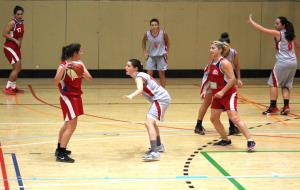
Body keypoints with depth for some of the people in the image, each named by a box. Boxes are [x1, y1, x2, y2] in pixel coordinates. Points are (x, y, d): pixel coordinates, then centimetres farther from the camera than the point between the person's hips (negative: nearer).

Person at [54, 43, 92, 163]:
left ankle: (60, 148, 36)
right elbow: (56, 82, -32)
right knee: (71, 126, -14)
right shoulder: (63, 66, -19)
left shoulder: (80, 64, 3)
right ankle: (61, 155, -12)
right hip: (68, 98, -9)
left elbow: (90, 78, -4)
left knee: (68, 124, 21)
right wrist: (64, 69, -42)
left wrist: (83, 73, -24)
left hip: (76, 97, 9)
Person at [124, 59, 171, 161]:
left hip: (161, 99, -11)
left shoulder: (139, 77, -18)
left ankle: (154, 153, -31)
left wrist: (131, 95, -58)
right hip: (159, 98, 11)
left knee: (149, 123, -23)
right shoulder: (140, 75, 11)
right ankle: (159, 146, 44)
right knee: (151, 122, 28)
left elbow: (140, 89, -40)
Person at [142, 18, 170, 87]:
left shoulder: (163, 33, -16)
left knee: (161, 74, 5)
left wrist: (167, 52, -3)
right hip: (151, 56, 1)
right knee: (149, 74, -2)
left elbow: (167, 42, 2)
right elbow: (143, 43, 7)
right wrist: (145, 53, 0)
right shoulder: (147, 34, -13)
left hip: (161, 56, -1)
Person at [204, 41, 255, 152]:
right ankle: (225, 140, 23)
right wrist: (205, 90, 8)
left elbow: (232, 79, -22)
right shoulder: (212, 63, 9)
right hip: (217, 95, 9)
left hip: (228, 94, -9)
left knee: (234, 118, -17)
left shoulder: (224, 63, -17)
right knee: (214, 118, 8)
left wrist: (222, 92, -24)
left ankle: (250, 141, -15)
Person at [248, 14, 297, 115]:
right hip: (293, 62, 7)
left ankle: (273, 107, 1)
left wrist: (251, 21, 0)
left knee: (273, 84, 4)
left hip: (283, 62, -7)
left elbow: (262, 29, -7)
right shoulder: (290, 35, 14)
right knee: (286, 85, 14)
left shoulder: (278, 33, -6)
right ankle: (286, 106, 2)